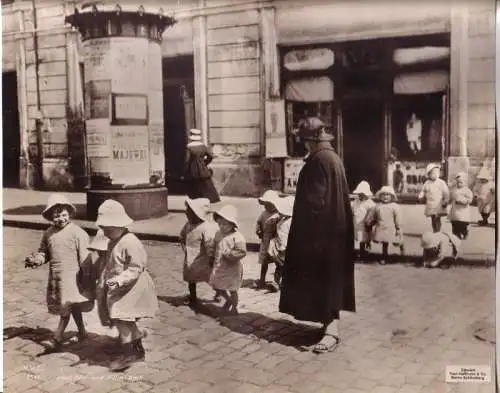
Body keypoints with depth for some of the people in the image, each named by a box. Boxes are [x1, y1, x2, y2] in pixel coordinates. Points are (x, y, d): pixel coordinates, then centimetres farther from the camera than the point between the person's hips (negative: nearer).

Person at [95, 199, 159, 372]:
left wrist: (119, 280, -31)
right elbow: (109, 265, 20)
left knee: (120, 317, -15)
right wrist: (102, 281, 13)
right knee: (127, 322, 15)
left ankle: (127, 354, -6)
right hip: (117, 288, 10)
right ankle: (138, 350, 28)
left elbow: (135, 269, -23)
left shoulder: (130, 243, -21)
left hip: (131, 288, -10)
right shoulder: (112, 242, 10)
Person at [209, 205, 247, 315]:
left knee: (232, 289, 9)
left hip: (232, 268, -7)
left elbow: (242, 252, -21)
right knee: (216, 286, 15)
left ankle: (234, 308, 31)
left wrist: (230, 254, -29)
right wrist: (213, 257, 1)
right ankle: (228, 300, 41)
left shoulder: (237, 237, -21)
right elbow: (215, 247, 15)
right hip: (219, 267, 7)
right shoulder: (218, 234, 0)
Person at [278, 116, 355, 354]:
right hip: (334, 227, 10)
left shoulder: (319, 159, -16)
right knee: (330, 278, 15)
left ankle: (331, 330, -7)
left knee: (325, 279, -8)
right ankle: (330, 323, 24)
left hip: (321, 229, -10)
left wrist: (308, 231, -16)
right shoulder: (333, 158, 13)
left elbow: (315, 199, -20)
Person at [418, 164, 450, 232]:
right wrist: (421, 196, 1)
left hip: (439, 205, -3)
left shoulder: (441, 182, -5)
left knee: (437, 219, -7)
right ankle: (435, 232, 19)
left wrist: (445, 202, -12)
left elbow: (446, 193, -6)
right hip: (430, 205, 3)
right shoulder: (427, 183, 6)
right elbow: (423, 190, 19)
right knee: (433, 220, 9)